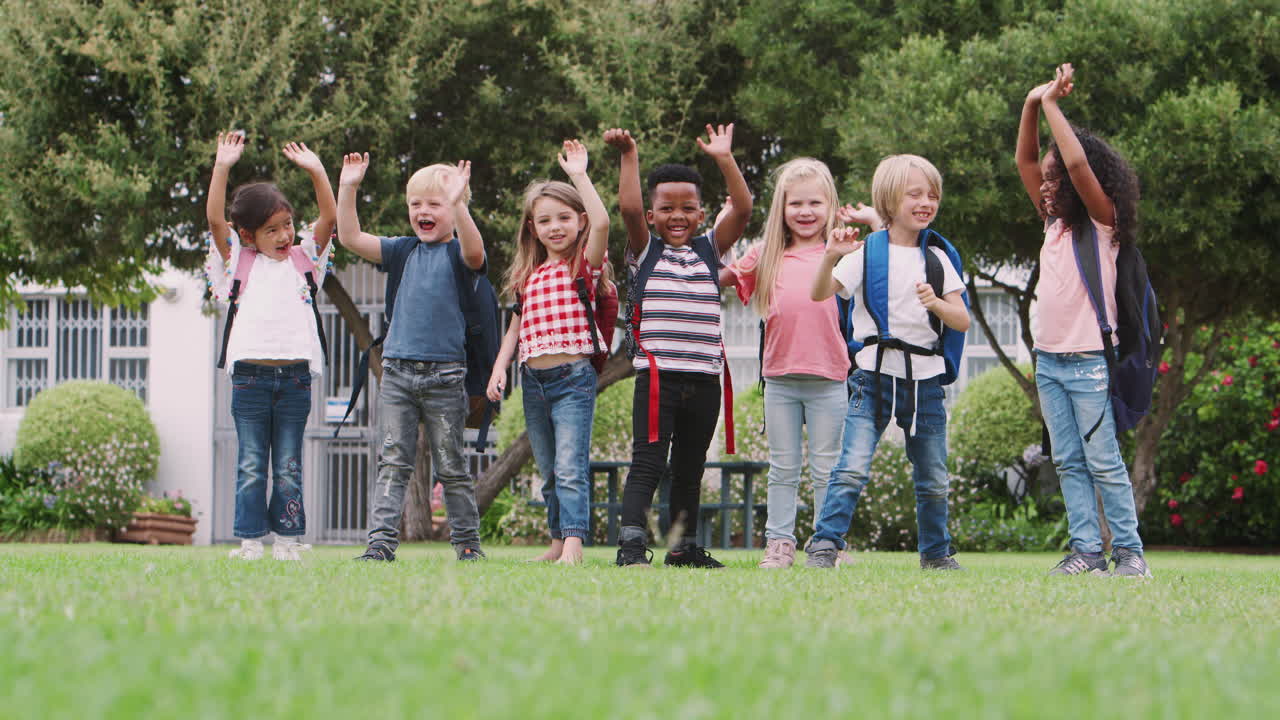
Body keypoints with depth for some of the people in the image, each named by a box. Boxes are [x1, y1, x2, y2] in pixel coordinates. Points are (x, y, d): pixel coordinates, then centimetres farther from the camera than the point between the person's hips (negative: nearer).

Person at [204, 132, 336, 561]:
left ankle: (288, 539, 9)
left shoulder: (303, 260, 14)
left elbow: (329, 218, 6)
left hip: (295, 376, 1)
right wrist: (222, 168, -10)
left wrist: (316, 170, -3)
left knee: (289, 466, 5)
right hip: (250, 376, -1)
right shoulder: (239, 263, 9)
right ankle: (250, 540, 4)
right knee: (251, 464, 1)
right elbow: (215, 220, -2)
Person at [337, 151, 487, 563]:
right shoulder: (405, 251, 12)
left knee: (450, 466, 4)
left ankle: (467, 542, 14)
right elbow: (350, 238, 7)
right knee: (392, 462, -1)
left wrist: (457, 204, -38)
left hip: (444, 373, -4)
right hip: (397, 370, 4)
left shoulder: (457, 253, -1)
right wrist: (347, 189, -4)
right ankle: (381, 542, -5)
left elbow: (474, 253, -25)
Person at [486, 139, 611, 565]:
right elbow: (518, 327, 19)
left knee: (570, 467, -15)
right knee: (549, 473, 12)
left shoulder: (584, 265, -1)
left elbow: (601, 222, -18)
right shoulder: (529, 275, 14)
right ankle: (558, 543, 18)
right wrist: (500, 368, 8)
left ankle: (574, 545, -20)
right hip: (534, 381, 6)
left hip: (573, 377, -6)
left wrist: (579, 175, -13)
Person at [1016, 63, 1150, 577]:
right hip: (1048, 361, 7)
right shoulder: (1055, 222, 13)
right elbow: (1025, 161, 14)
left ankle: (1129, 552, -2)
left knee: (1104, 463, -6)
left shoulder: (1102, 221, -6)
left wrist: (1053, 104, -13)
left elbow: (1077, 162, -21)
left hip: (1088, 361, -7)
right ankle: (1087, 551, 4)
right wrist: (1032, 105, 1)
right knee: (1068, 463, 3)